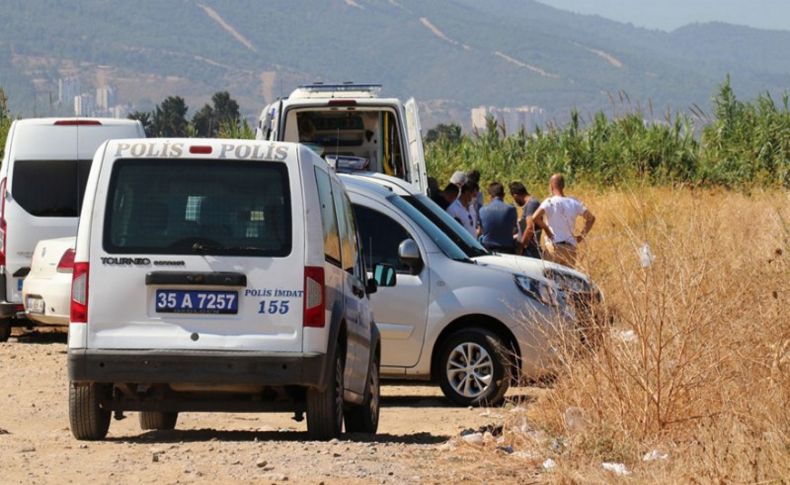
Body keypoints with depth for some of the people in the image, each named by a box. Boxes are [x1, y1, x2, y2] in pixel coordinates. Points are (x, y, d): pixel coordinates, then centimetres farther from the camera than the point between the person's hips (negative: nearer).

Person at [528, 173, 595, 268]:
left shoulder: (550, 202, -8)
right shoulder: (574, 203, 8)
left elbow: (535, 217, -22)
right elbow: (591, 218, 14)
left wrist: (545, 228, -6)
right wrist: (582, 235, 13)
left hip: (554, 247, -5)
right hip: (571, 248, 5)